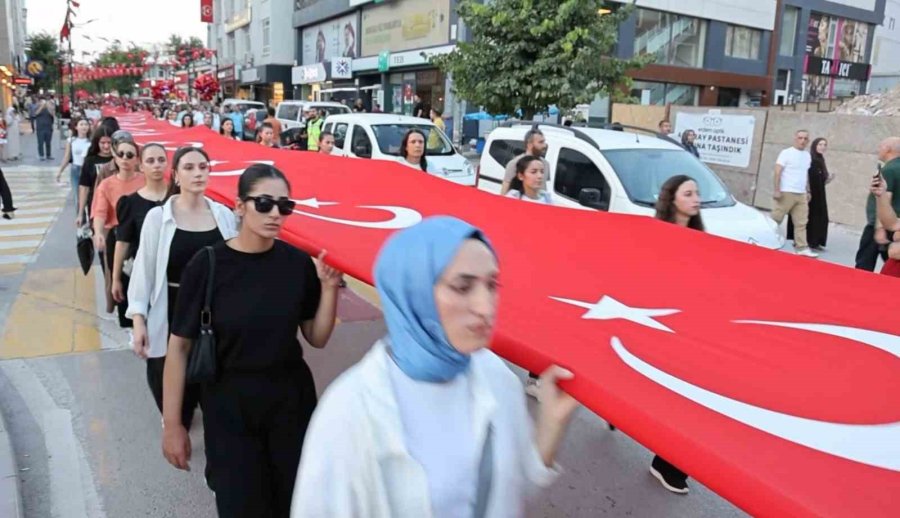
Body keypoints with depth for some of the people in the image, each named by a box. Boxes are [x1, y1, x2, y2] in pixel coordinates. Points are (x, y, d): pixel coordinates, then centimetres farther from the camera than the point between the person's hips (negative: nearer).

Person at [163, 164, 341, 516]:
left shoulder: (299, 263, -7)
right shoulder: (207, 265, -15)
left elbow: (317, 338, -1)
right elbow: (179, 347, -9)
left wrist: (329, 287, -15)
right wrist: (172, 424, -7)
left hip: (292, 400, 3)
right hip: (228, 405, -2)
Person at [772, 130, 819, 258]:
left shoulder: (807, 156, 14)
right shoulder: (786, 153, -6)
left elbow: (806, 175, 22)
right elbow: (777, 172, -10)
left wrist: (808, 191, 18)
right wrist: (777, 190, -17)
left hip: (801, 194, 6)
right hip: (786, 192, -6)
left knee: (801, 222, 3)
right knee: (775, 219, -3)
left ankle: (802, 248, 3)